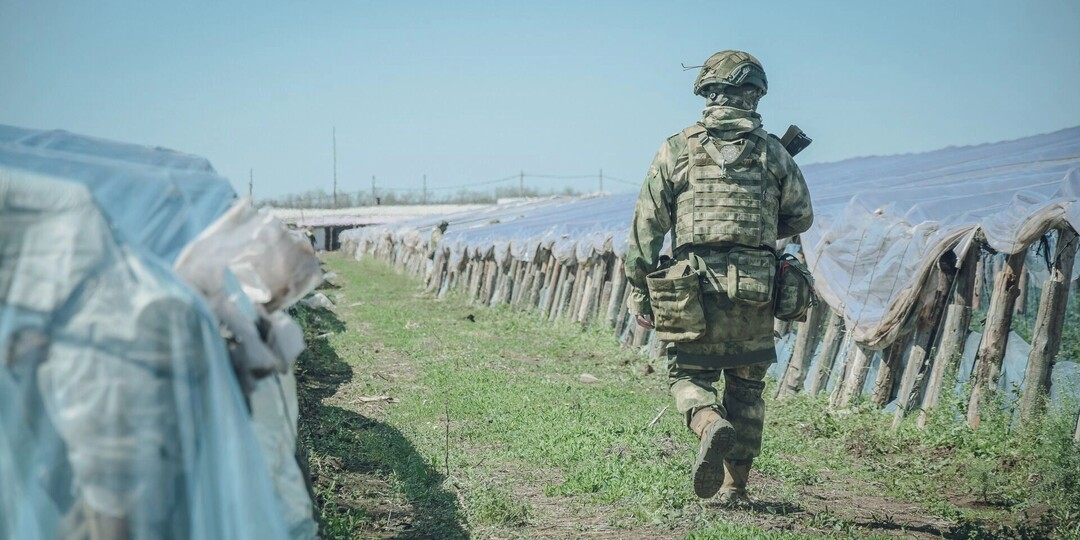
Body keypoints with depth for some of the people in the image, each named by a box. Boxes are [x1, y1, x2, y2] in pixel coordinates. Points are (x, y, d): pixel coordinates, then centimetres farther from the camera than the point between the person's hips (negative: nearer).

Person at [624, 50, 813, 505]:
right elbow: (801, 217, 14)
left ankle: (711, 425, -21)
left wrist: (640, 292, 7)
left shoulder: (677, 150, 1)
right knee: (746, 386, 14)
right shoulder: (772, 152, 5)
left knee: (688, 374, 11)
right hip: (756, 292, 2)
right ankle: (735, 487, 17)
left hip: (695, 288, -1)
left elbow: (646, 226, 0)